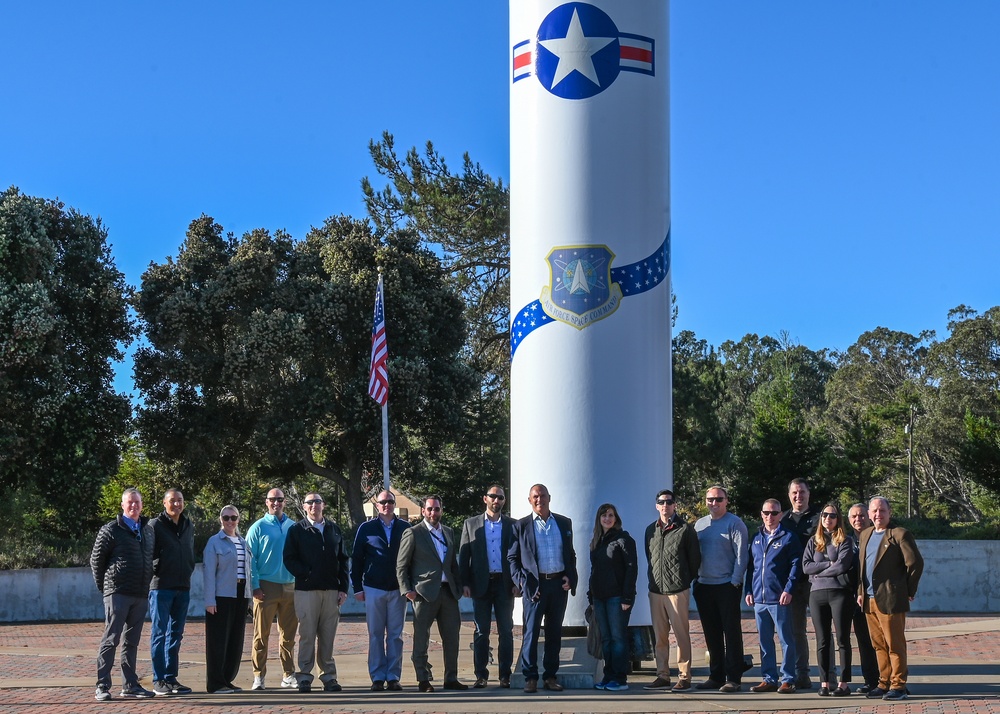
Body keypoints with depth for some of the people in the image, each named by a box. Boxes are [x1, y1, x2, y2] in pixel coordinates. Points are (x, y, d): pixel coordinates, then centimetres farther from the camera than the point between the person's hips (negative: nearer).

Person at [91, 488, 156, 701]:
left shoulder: (149, 530, 13)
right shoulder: (111, 530, -4)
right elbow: (96, 559, 1)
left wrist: (147, 585, 14)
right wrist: (104, 585, 3)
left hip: (141, 595, 6)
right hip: (118, 593, -6)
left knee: (132, 642, 11)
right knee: (110, 640, -6)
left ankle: (130, 685, 17)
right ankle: (102, 687, -4)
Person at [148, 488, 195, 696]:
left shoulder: (189, 527, 13)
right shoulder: (156, 525, -6)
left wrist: (188, 572, 11)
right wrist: (156, 573, -10)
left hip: (183, 587, 6)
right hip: (161, 587, -6)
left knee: (176, 634, 9)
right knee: (159, 634, -2)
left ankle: (171, 678, 15)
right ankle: (159, 680, 0)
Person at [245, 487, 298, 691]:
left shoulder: (293, 527, 11)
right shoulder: (259, 527, 1)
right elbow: (251, 558, -1)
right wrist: (255, 586, -9)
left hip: (290, 587, 3)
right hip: (267, 586, -3)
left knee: (288, 635, 8)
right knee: (262, 634, -3)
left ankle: (288, 675, 14)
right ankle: (258, 676, 1)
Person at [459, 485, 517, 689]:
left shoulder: (512, 525, 8)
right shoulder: (471, 524, 8)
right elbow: (463, 555, 5)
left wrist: (517, 583, -3)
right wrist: (465, 583, -3)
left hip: (505, 584, 0)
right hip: (481, 584, 0)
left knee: (506, 631, 2)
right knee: (481, 631, 2)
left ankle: (505, 675, 7)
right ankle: (481, 675, 6)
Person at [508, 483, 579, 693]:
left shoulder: (564, 523, 11)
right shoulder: (521, 526, 3)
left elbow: (571, 554, 16)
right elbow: (512, 558, 3)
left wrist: (570, 577, 1)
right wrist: (522, 582, -9)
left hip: (559, 584, 3)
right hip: (534, 585, -3)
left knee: (554, 633, 7)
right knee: (531, 632, -2)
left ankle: (550, 676, 14)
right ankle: (530, 678, 3)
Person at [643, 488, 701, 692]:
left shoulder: (685, 529, -1)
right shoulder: (651, 530, 13)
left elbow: (695, 558, 3)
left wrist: (686, 580, 8)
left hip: (678, 590, -5)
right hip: (655, 590, 5)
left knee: (681, 635, -2)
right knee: (659, 636, 7)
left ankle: (684, 677, 2)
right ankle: (662, 676, 13)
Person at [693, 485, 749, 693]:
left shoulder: (735, 524, -4)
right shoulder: (700, 524, 13)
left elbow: (741, 555, -8)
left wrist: (735, 581, -14)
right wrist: (695, 579, 8)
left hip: (727, 585, -6)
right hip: (704, 586, 6)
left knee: (731, 632, -3)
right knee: (711, 634, 10)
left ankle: (733, 678, -1)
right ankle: (716, 676, 17)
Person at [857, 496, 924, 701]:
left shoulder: (900, 534, -7)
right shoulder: (866, 535, 16)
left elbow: (915, 563, -10)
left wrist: (909, 591, -5)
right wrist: (861, 591, 15)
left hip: (890, 600, -7)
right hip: (870, 600, 7)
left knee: (895, 644, -2)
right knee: (879, 645, 10)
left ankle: (898, 685, 3)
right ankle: (884, 683, 17)